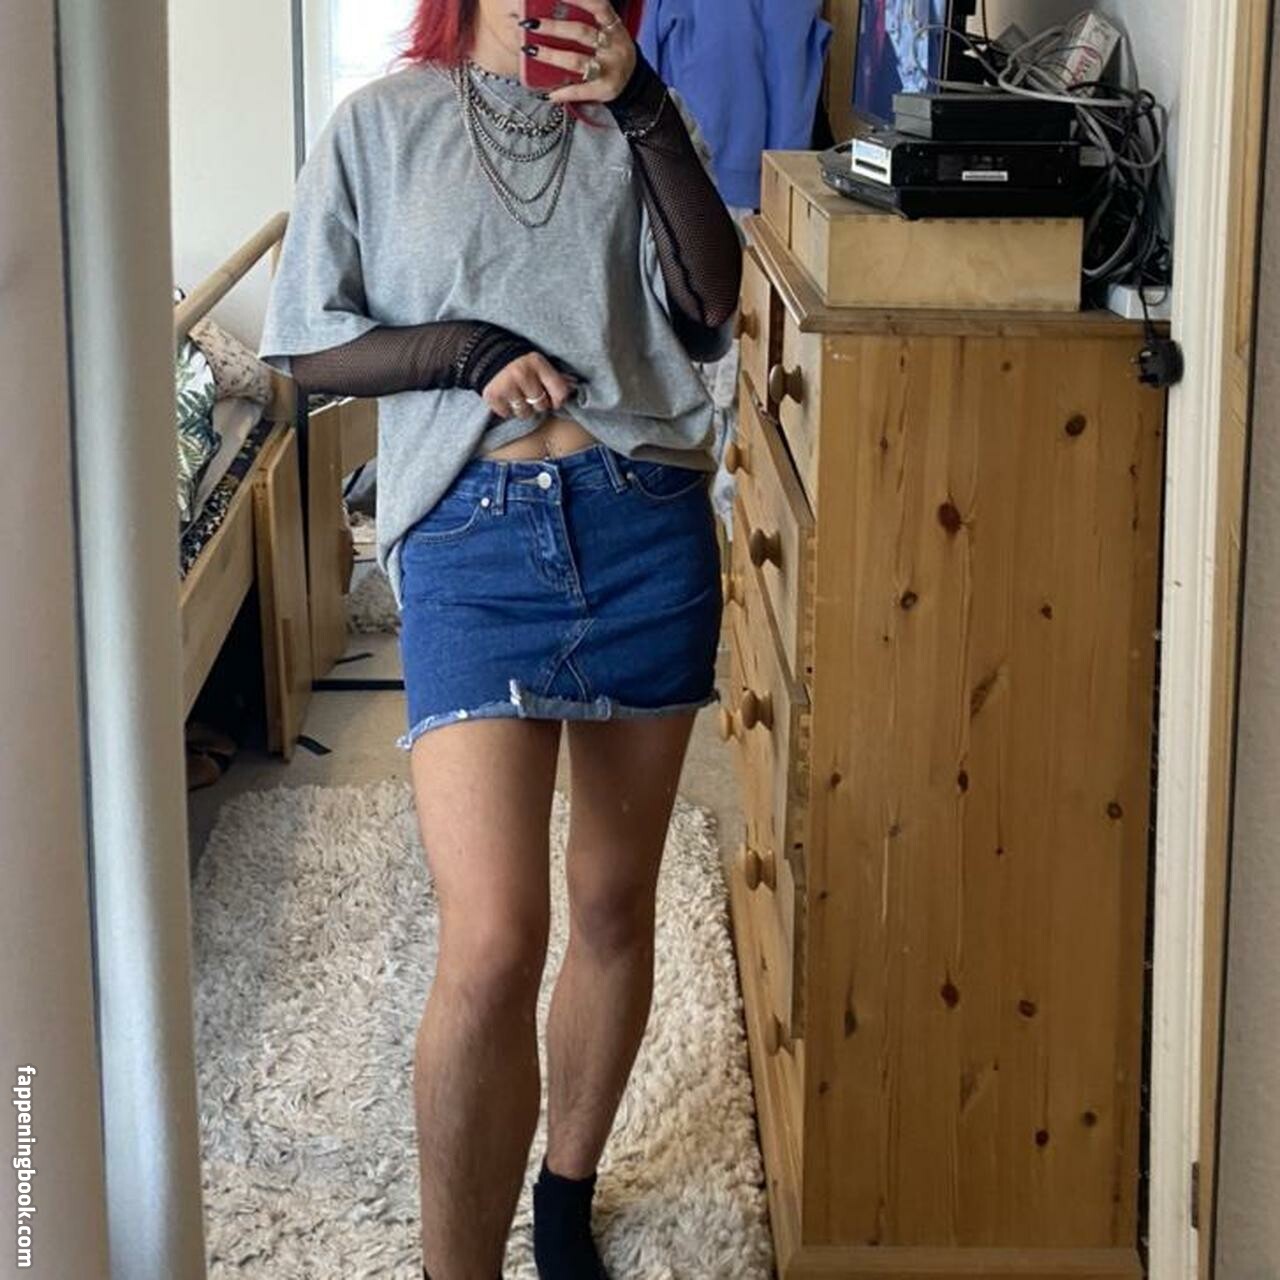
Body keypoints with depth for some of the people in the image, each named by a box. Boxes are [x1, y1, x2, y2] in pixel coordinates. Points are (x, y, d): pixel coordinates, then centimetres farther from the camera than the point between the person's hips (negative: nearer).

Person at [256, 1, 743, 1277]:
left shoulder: (638, 125, 11)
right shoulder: (385, 123, 6)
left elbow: (714, 311, -3)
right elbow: (305, 347, 5)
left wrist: (645, 110, -9)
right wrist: (465, 349, -9)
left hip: (647, 530, 3)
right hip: (473, 539, -3)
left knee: (615, 902, 14)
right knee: (491, 945, -14)